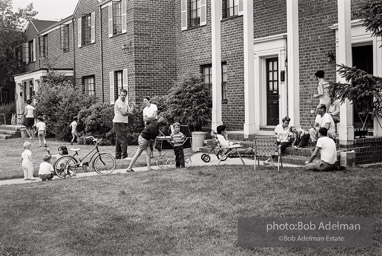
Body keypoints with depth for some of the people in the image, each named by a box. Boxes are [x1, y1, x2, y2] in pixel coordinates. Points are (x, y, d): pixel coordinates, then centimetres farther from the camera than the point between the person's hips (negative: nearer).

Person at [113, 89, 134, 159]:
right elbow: (123, 113, -17)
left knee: (119, 140, 13)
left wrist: (133, 106, -6)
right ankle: (124, 156, -12)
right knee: (123, 140, -12)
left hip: (124, 123, 9)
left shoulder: (126, 102, 17)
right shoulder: (118, 102, -12)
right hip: (118, 123, -9)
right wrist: (129, 112, 1)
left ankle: (118, 156, 18)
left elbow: (130, 111, 10)